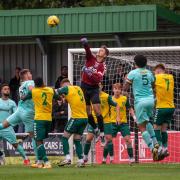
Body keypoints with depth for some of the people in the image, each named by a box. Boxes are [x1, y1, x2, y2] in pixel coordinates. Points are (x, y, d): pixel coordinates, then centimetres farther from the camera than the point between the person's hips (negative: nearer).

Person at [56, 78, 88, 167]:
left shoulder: (67, 89, -4)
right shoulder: (78, 88, 15)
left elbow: (55, 92, -2)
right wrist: (65, 97, 12)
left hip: (76, 118, -7)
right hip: (85, 118, 7)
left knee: (65, 137, 2)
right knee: (77, 140, 12)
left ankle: (67, 158, -10)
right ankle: (81, 160, 3)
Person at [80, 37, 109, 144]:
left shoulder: (103, 66, -6)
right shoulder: (91, 58, 1)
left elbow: (99, 79, -20)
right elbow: (88, 50, -18)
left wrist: (92, 73, -35)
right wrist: (85, 44, -38)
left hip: (94, 88, -3)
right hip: (84, 86, 3)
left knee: (97, 110, -12)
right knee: (87, 111, 6)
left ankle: (102, 133, -7)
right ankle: (95, 129, 25)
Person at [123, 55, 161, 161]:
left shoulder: (133, 73, -4)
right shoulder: (149, 73, 10)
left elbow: (125, 89, -1)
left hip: (140, 101, -5)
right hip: (150, 100, 5)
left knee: (142, 127, -3)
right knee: (147, 122, 27)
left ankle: (153, 148, -18)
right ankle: (155, 143, 12)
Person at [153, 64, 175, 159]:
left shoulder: (157, 78, -7)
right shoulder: (171, 77, 9)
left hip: (161, 107, -5)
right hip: (171, 107, 5)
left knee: (157, 128, 1)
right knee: (164, 129, 12)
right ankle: (165, 148, 4)